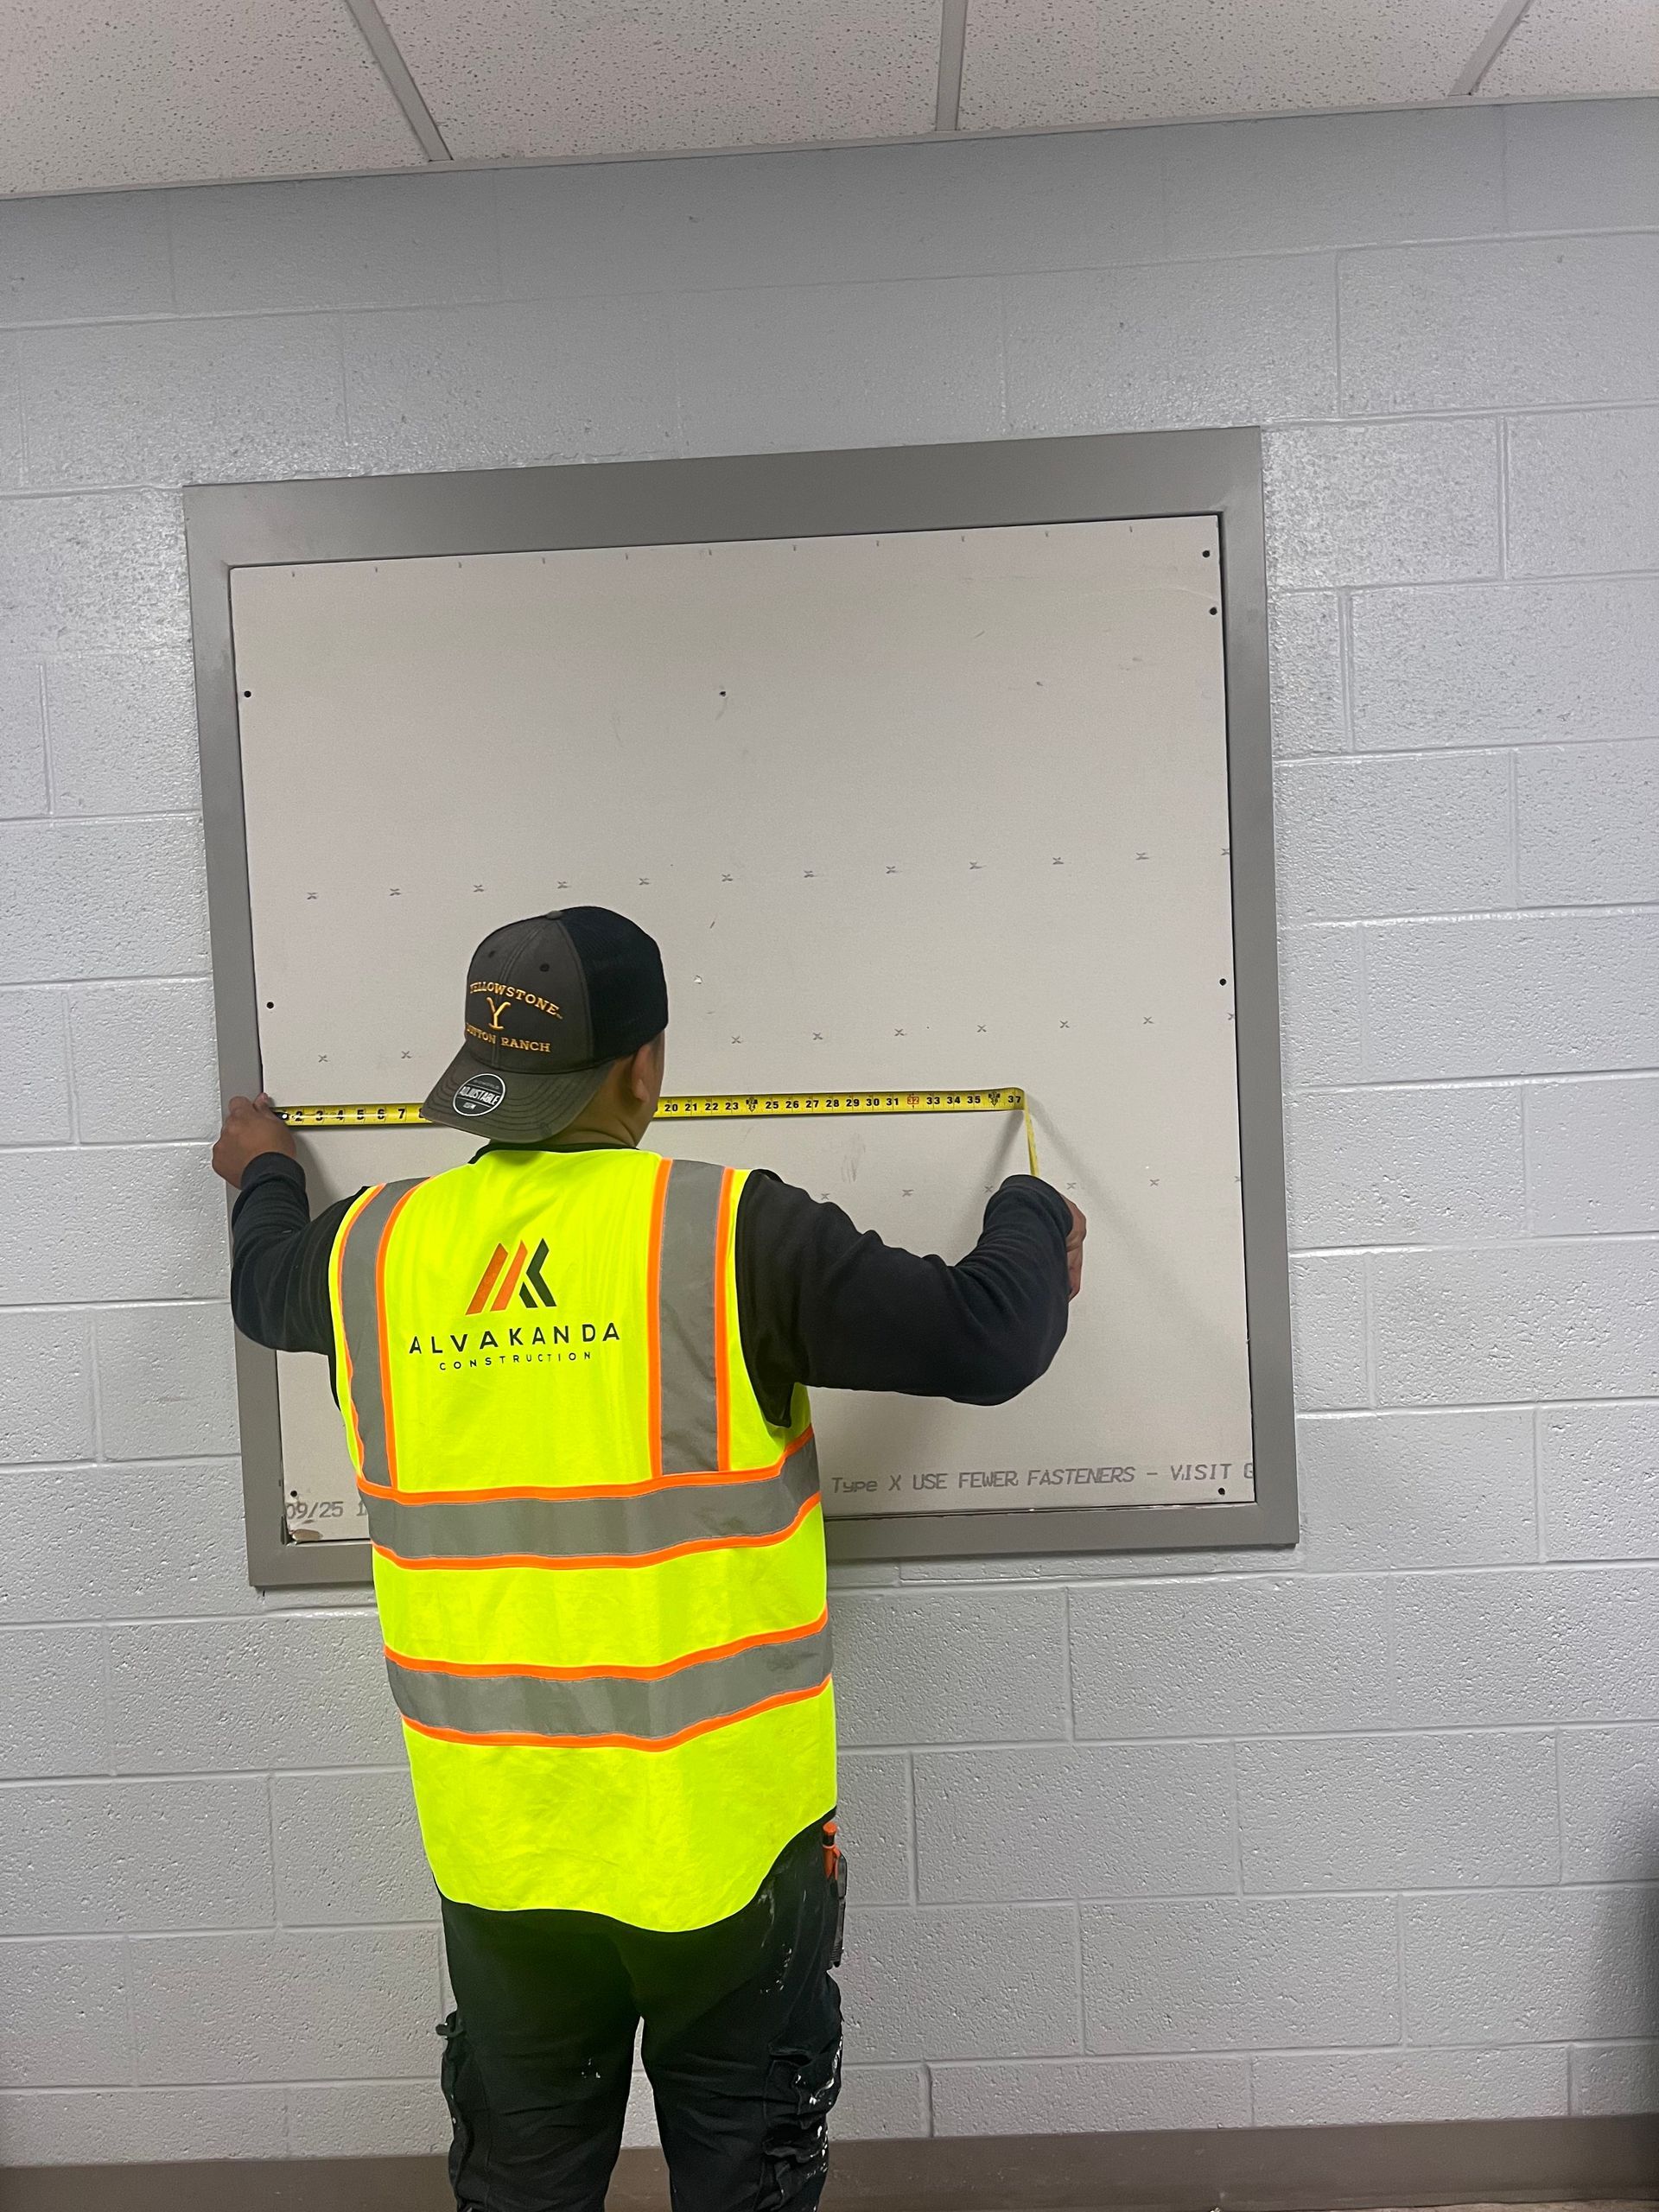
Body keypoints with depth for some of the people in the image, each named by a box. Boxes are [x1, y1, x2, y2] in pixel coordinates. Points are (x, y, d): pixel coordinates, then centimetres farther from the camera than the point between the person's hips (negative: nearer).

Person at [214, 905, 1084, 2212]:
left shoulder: (378, 1248, -6)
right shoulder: (730, 1234, -20)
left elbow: (272, 1285, 18)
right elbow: (983, 1343, -17)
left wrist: (265, 1176, 41)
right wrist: (1035, 1221, 5)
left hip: (496, 1850, 4)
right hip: (723, 1837, -3)